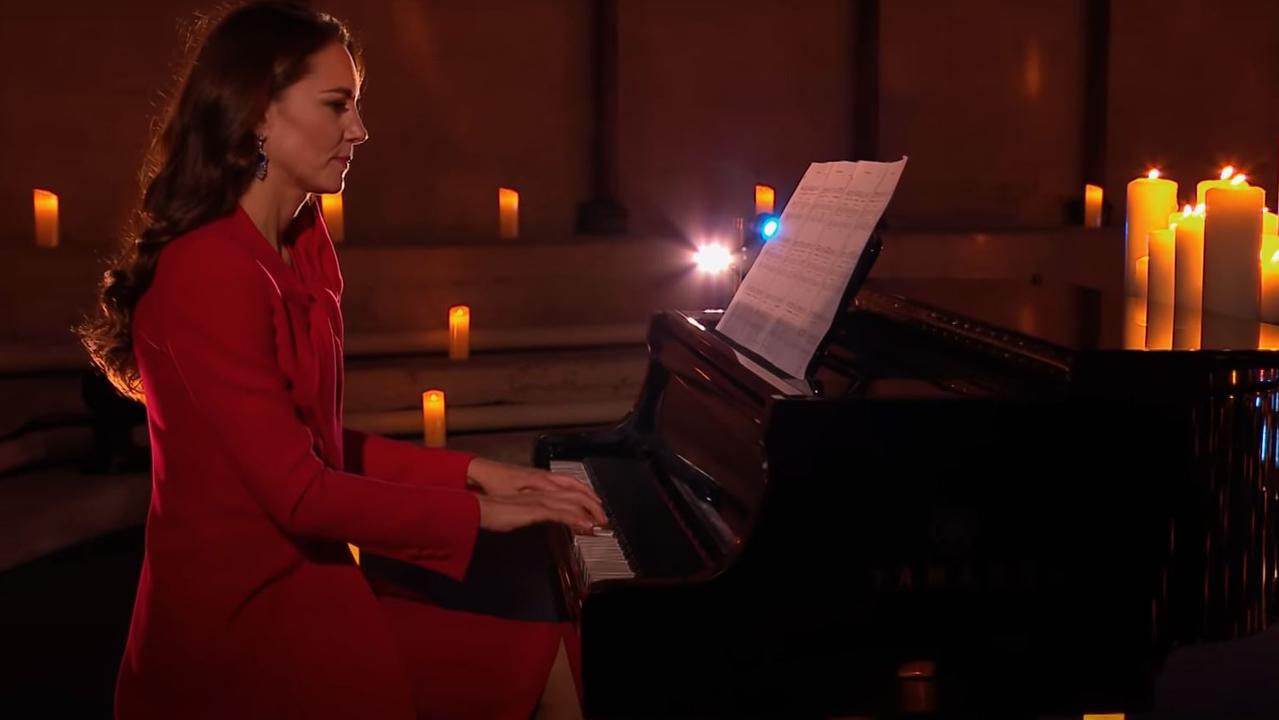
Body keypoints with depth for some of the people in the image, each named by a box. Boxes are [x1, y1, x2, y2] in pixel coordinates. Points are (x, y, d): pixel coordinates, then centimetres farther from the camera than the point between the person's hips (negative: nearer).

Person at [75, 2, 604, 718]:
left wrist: (472, 470, 3)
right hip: (244, 617, -9)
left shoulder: (299, 253, 11)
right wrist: (479, 511, -12)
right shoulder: (209, 269, -19)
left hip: (300, 577, 9)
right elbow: (299, 493, -20)